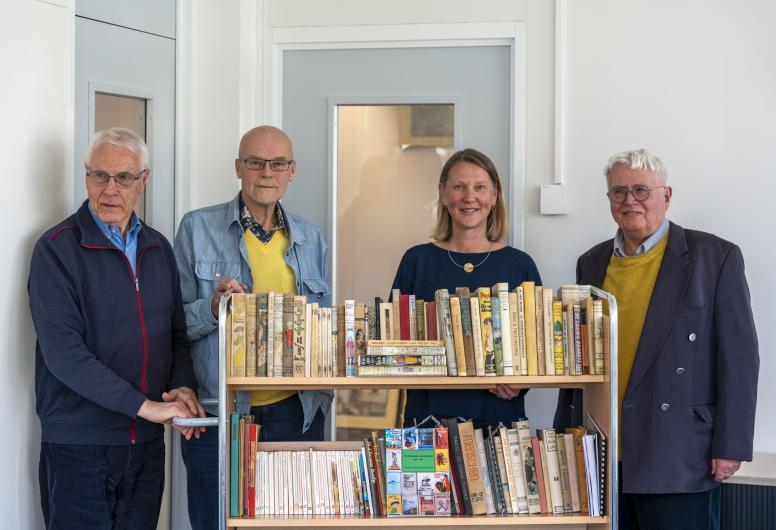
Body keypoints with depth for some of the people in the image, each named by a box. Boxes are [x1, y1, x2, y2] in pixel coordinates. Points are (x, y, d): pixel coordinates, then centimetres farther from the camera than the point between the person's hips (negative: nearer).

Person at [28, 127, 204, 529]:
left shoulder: (158, 248, 10)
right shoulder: (57, 249, -8)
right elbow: (62, 351, -18)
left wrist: (183, 386, -5)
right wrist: (143, 405, -22)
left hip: (147, 442, 5)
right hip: (78, 446, -5)